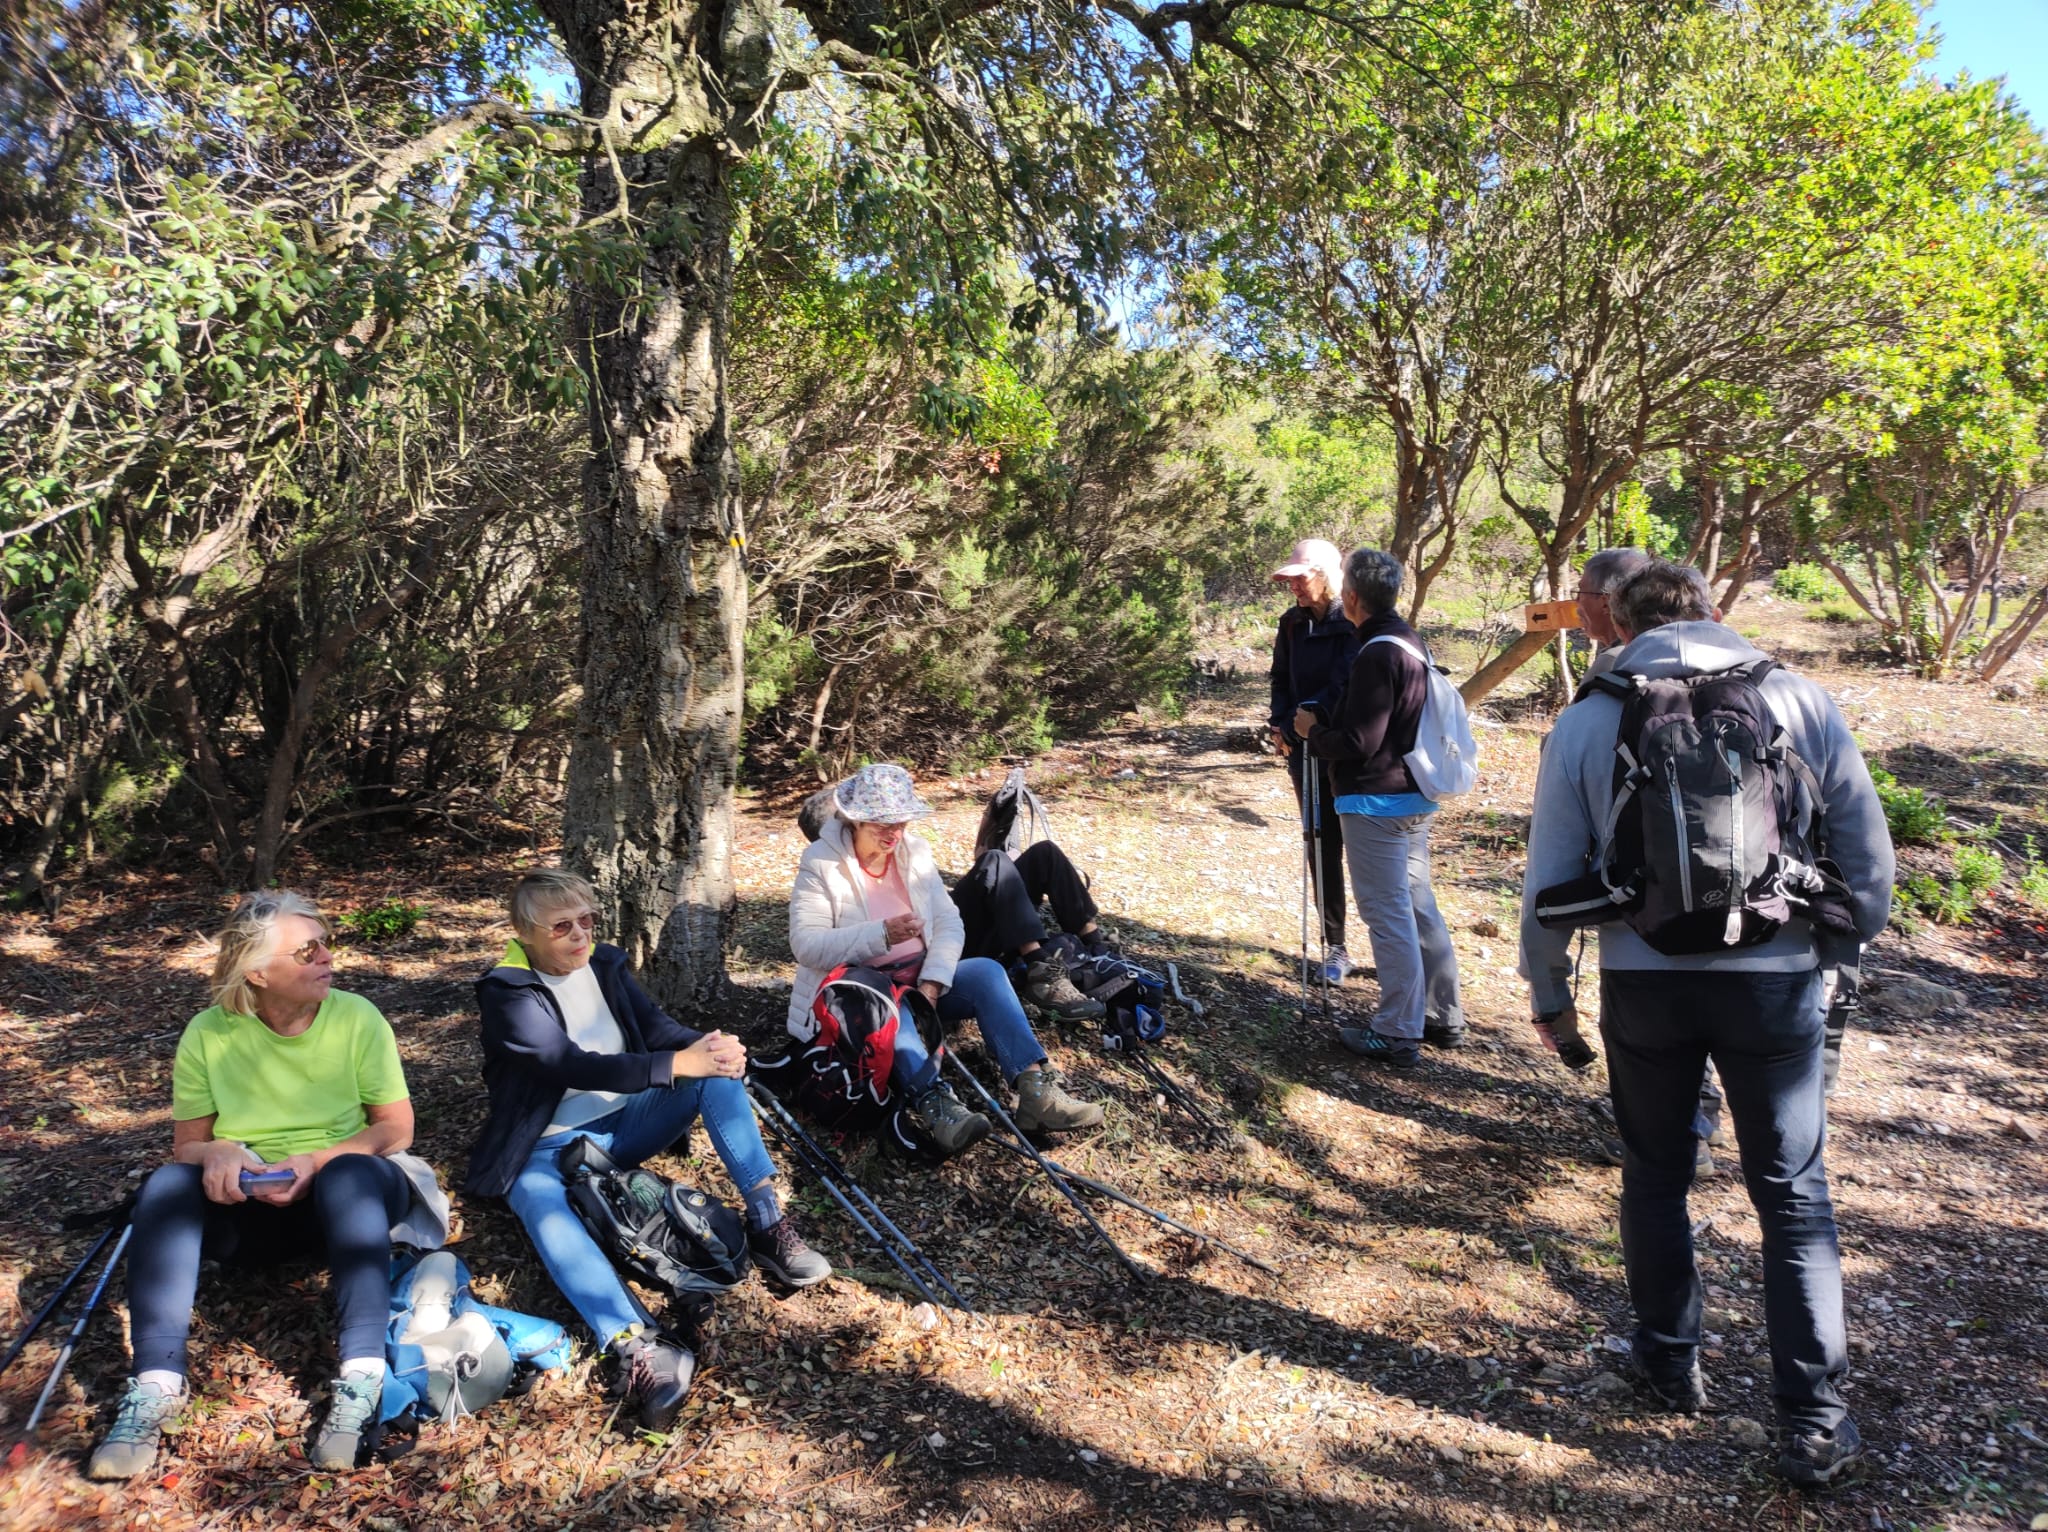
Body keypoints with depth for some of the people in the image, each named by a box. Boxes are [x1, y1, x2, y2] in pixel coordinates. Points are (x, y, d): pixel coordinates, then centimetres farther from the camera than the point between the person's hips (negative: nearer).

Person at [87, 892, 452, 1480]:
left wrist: (317, 1161, -24)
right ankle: (156, 1386, -33)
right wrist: (217, 1153, -22)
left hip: (347, 1194, -2)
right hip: (247, 1210, 2)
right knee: (168, 1183, -26)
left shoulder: (356, 1017, -8)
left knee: (352, 1173, -36)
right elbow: (186, 1144, 2)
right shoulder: (208, 1033, -4)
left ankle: (362, 1378, -40)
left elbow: (396, 1128, -7)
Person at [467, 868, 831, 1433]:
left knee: (717, 1073, -17)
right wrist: (678, 1064, -34)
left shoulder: (604, 962, 4)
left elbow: (656, 1026, -1)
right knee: (541, 1203, -39)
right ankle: (639, 1347, -56)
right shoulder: (505, 993, -14)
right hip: (551, 1147, -5)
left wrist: (708, 1045, -25)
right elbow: (572, 1066, -26)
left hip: (626, 1124, 5)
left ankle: (768, 1225, -24)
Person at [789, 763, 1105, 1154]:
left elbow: (949, 923, -2)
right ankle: (932, 1100, -54)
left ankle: (1034, 1089, -35)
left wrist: (932, 982, -20)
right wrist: (880, 934, -31)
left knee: (987, 970, -21)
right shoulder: (821, 861, -9)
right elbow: (806, 945, -18)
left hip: (920, 979, 5)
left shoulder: (915, 850, 4)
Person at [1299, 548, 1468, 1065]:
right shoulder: (1409, 642, 12)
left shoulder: (1376, 655, -19)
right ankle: (1444, 1017, 25)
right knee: (1419, 907, 16)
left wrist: (1313, 731, -5)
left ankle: (1397, 1035, 4)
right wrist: (1327, 727, 17)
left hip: (1375, 802, -10)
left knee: (1388, 915, -3)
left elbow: (1357, 743, -22)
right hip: (1414, 797, 10)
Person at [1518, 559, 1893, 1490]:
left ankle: (1670, 1362, 32)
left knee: (1655, 1175, 19)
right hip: (1775, 979, 0)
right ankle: (1813, 1420, 13)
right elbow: (1866, 843, 1)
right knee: (1794, 1193, 12)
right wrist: (1855, 937, 17)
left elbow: (1551, 877, -1)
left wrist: (1548, 991, 11)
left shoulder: (1587, 722, -3)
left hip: (1645, 983, 0)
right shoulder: (1798, 700, -3)